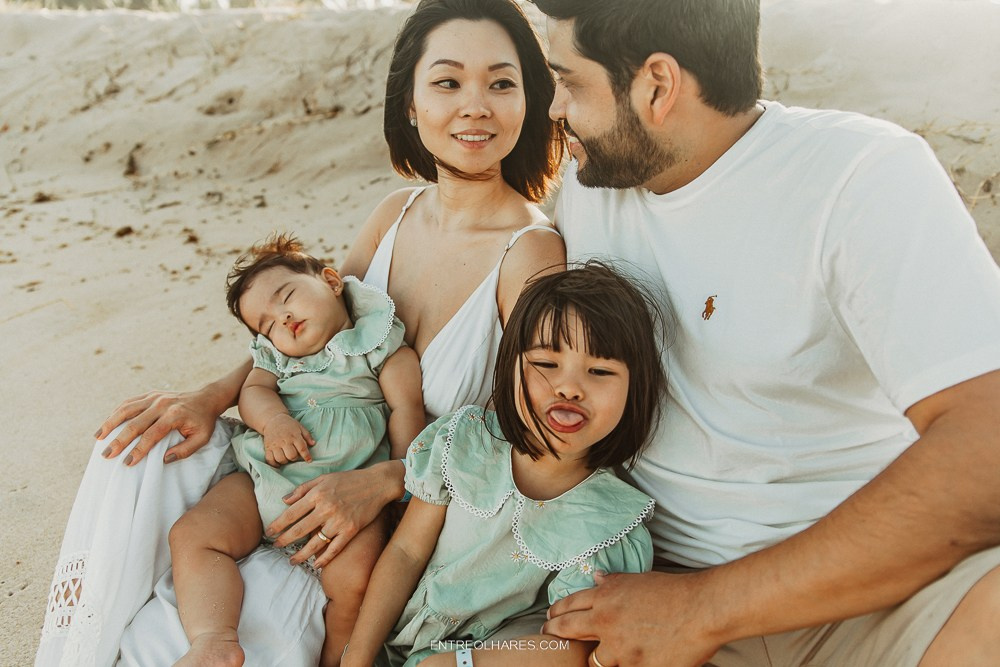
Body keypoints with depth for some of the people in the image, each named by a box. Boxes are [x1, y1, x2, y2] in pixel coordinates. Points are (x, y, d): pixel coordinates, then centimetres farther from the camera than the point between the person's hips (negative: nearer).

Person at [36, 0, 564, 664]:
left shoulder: (532, 252, -22)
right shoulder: (397, 213, -2)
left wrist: (381, 480, -27)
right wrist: (213, 397, -7)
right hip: (332, 470, 6)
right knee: (145, 451, -8)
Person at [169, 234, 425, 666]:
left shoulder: (382, 346, 6)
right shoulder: (275, 354, 23)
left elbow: (406, 409, -2)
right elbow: (254, 391, 7)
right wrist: (273, 419, -17)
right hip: (264, 480, 6)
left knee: (354, 574, -30)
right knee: (191, 534, -14)